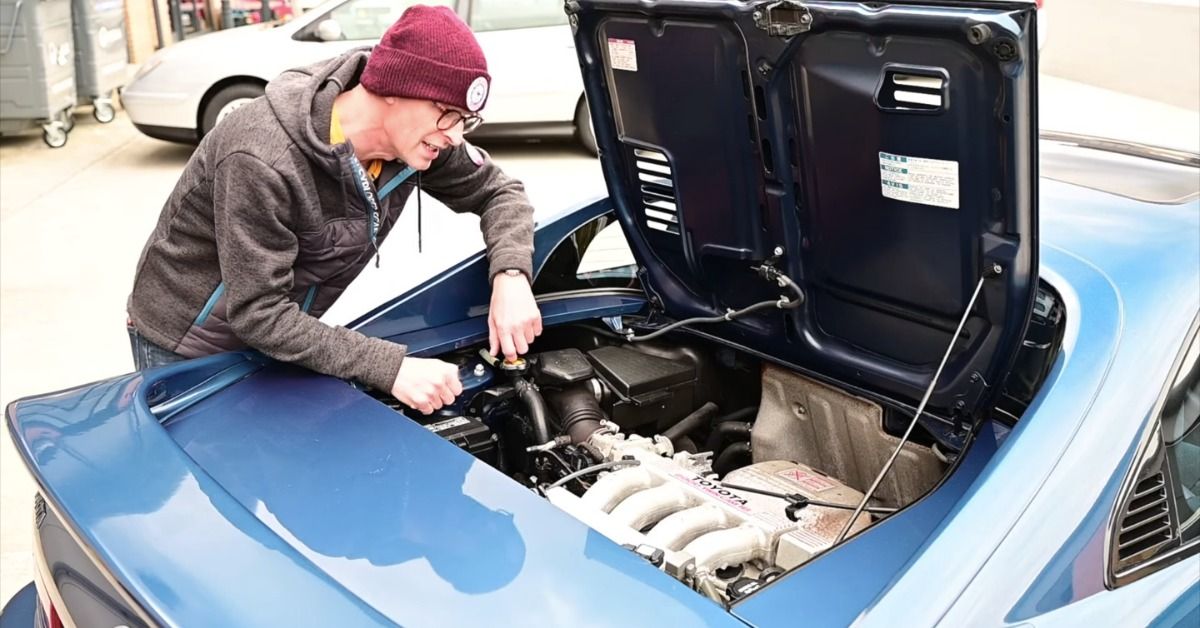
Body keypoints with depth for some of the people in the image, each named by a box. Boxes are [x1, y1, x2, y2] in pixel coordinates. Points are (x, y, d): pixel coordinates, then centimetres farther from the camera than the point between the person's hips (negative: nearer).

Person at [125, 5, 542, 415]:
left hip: (274, 337, 6)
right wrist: (390, 368, -41)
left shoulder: (413, 139, -16)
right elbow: (258, 313, -34)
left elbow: (499, 192, -3)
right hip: (185, 347, -6)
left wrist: (511, 277, -24)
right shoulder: (263, 160, -37)